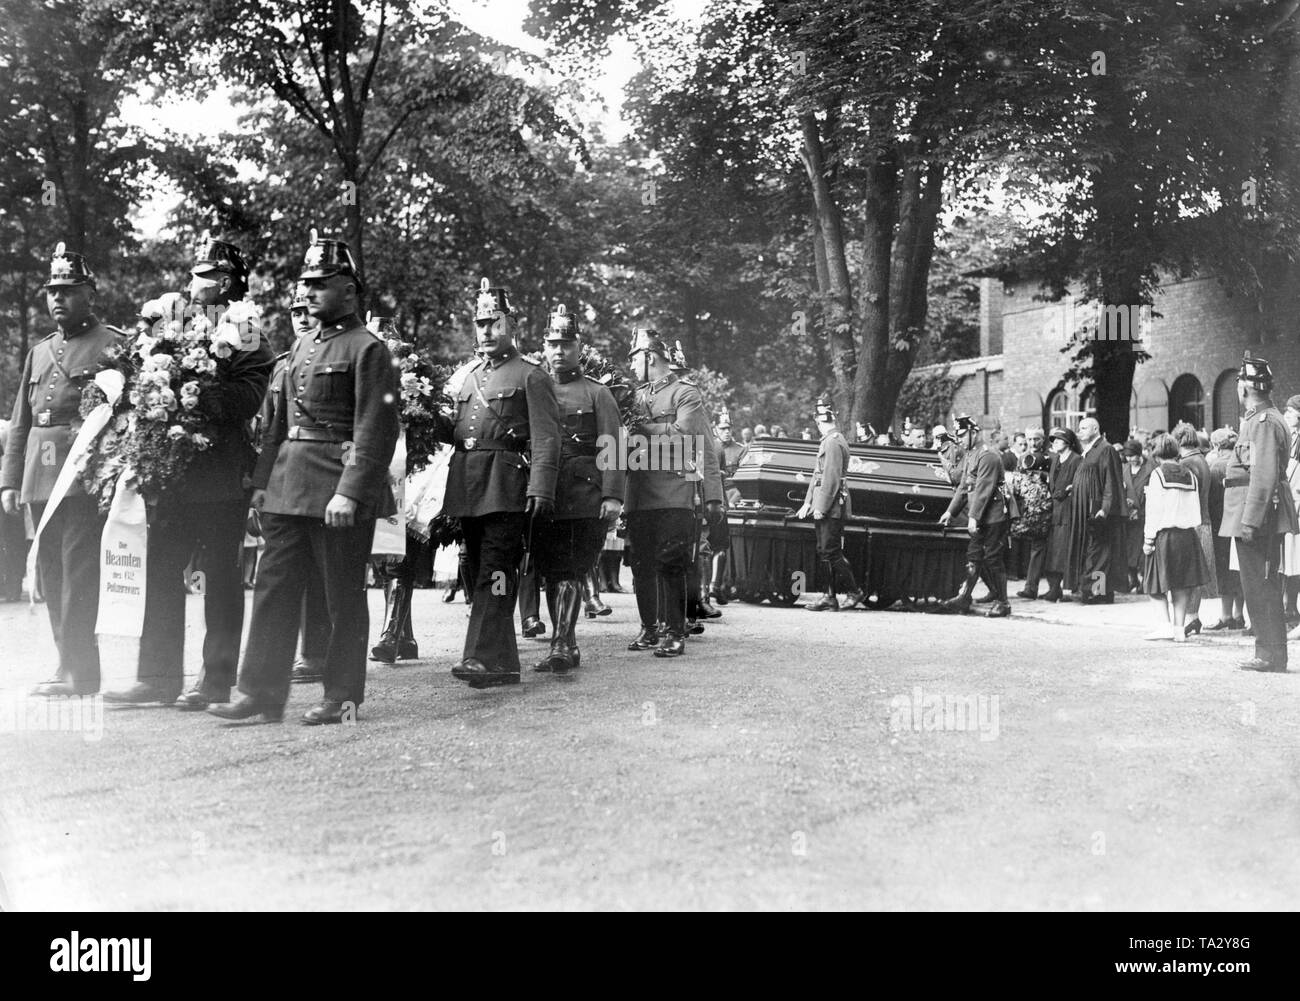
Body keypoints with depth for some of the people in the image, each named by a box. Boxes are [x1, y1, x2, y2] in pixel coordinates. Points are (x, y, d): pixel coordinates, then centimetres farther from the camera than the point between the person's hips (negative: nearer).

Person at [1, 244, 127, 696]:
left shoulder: (114, 344, -1)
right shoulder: (39, 352, 20)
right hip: (40, 481, 7)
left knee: (79, 571, -9)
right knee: (50, 574, 9)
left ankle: (77, 671, -4)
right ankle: (74, 666, 17)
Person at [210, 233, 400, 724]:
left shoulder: (368, 349, -8)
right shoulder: (300, 347, 17)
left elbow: (375, 430, -15)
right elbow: (278, 421, 20)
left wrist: (349, 493, -22)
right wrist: (262, 482, 14)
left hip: (338, 488, -8)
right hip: (288, 488, 8)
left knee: (344, 598, 2)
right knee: (274, 587, 7)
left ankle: (343, 698, 13)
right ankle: (263, 693, 14)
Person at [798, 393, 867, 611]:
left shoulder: (833, 442, -14)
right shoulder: (827, 441, 17)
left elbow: (831, 478, -19)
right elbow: (818, 475, 20)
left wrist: (821, 507, -19)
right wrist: (808, 503, 18)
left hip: (831, 508, -10)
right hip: (824, 507, 10)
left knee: (831, 553, -6)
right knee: (825, 552, 10)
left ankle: (855, 593, 2)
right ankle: (830, 597, 14)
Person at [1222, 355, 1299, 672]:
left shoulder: (1263, 422, -15)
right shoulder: (1260, 419, 17)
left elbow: (1264, 476, -22)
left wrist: (1250, 520, -23)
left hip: (1256, 518, -10)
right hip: (1265, 520, 10)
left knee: (1260, 589, -5)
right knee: (1266, 589, 13)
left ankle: (1271, 655, 0)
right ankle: (1271, 654, 18)